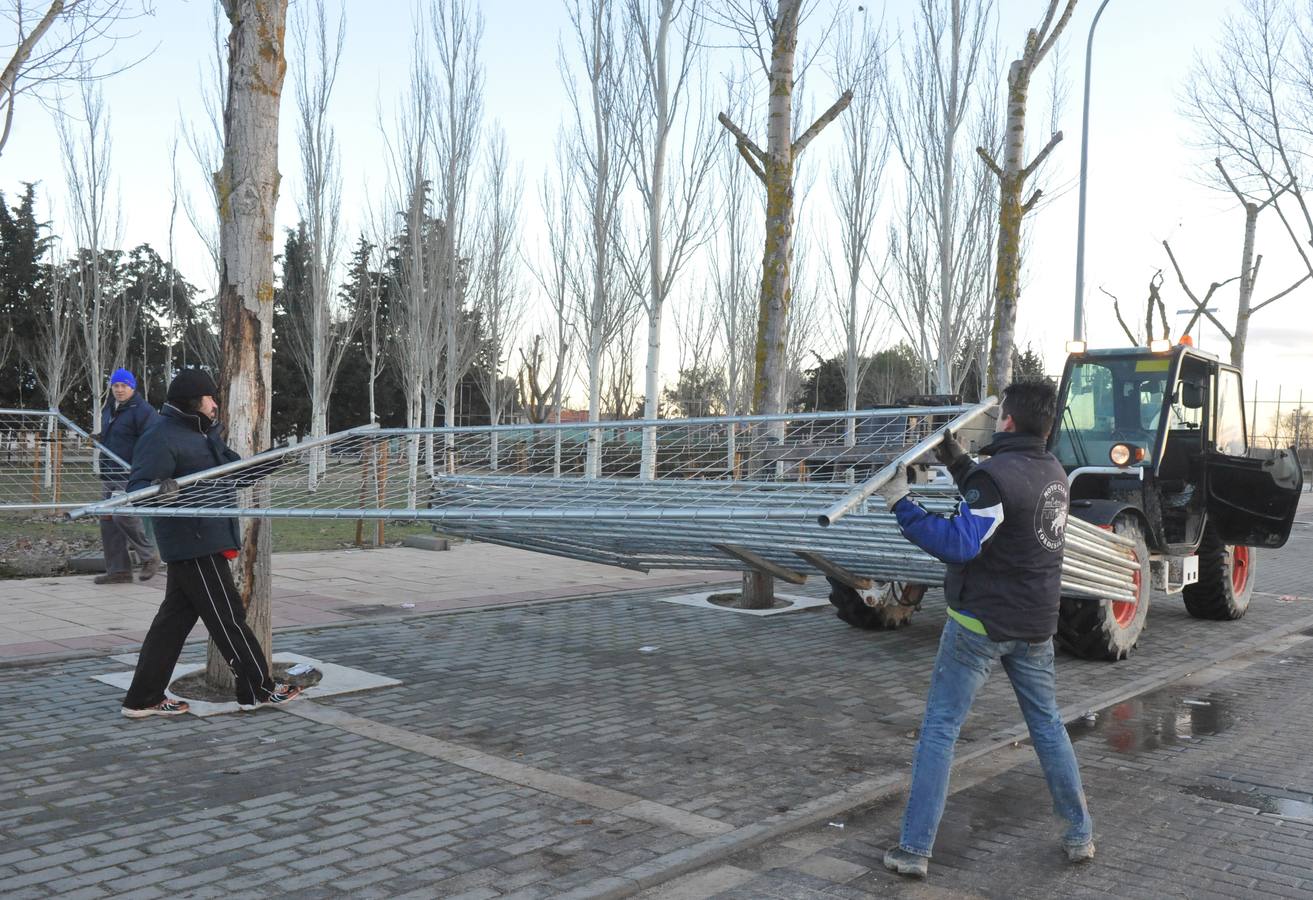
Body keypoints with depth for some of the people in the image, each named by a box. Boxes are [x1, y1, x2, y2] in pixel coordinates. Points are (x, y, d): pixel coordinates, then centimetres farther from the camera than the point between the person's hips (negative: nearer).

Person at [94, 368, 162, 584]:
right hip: (111, 475, 9)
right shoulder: (108, 410, 17)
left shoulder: (142, 410, -11)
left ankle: (149, 557, -1)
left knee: (123, 515, -20)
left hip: (131, 475, -9)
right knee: (108, 520, 7)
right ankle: (118, 570, 13)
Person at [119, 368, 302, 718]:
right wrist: (159, 489, -43)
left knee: (174, 618, 12)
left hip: (205, 541, 10)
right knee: (228, 617, -1)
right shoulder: (162, 439, -15)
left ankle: (143, 699, 18)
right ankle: (259, 689, 10)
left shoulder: (204, 434, 16)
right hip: (194, 544, -10)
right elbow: (137, 487, -22)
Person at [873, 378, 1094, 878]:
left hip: (981, 622, -7)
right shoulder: (1054, 472, 6)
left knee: (939, 728, 0)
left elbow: (958, 544, -26)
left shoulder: (996, 475, -20)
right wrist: (959, 463, 22)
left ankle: (913, 850, 3)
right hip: (1035, 626, 7)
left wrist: (901, 504, -23)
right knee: (1047, 725, 20)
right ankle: (1080, 835, 27)